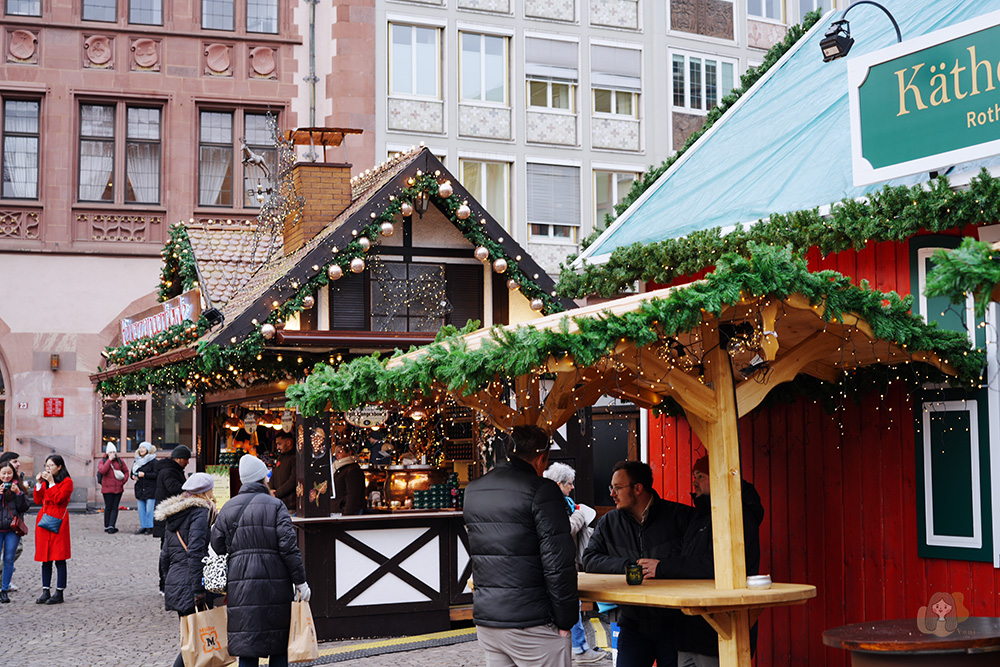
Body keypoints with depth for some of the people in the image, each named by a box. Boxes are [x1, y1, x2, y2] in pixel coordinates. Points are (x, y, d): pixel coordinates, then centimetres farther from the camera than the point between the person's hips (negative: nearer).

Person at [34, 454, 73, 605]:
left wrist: (51, 482, -12)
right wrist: (39, 483, 2)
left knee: (59, 558, -3)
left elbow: (59, 498, -16)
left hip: (58, 520, -6)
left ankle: (59, 593, 1)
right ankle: (46, 592, 12)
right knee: (45, 558, 7)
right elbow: (37, 501, 11)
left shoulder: (67, 481, -4)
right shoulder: (45, 481, 16)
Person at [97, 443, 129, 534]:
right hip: (107, 489, -2)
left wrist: (123, 481, 3)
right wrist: (109, 460, -14)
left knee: (115, 508, -2)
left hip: (118, 489, 2)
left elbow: (126, 472, 18)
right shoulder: (103, 461, 3)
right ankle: (107, 526, 11)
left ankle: (111, 527, -3)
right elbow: (102, 471, -16)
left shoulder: (120, 461, 9)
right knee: (108, 508, 1)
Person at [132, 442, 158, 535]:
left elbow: (156, 474, -14)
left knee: (149, 509, -5)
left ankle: (150, 528, 2)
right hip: (139, 489, 7)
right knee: (141, 509, 8)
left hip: (150, 489, -7)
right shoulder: (137, 461, 15)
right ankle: (143, 527, 15)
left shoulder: (153, 461, -7)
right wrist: (133, 476, 2)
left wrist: (144, 475, -19)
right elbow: (133, 473, 24)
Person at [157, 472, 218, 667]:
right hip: (189, 585, -9)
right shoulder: (199, 513, -9)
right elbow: (196, 553, -18)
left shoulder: (172, 516, 17)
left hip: (173, 583, 9)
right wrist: (198, 591, -19)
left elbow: (165, 556, 19)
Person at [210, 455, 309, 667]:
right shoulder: (276, 506, -1)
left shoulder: (228, 509, 9)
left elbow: (217, 547, 7)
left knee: (247, 649, 2)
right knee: (279, 645, 8)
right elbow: (289, 546, -8)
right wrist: (300, 581, -4)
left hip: (240, 582, 2)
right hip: (274, 582, -2)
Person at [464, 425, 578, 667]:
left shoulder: (473, 490, 10)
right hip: (530, 624, -7)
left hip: (485, 620, 7)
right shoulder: (541, 489, -12)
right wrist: (565, 620, -9)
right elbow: (558, 563, -16)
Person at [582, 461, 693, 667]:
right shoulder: (609, 523, 10)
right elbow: (590, 559, 2)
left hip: (673, 621, -3)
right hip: (633, 623, 3)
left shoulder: (680, 516, -4)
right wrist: (628, 566, -11)